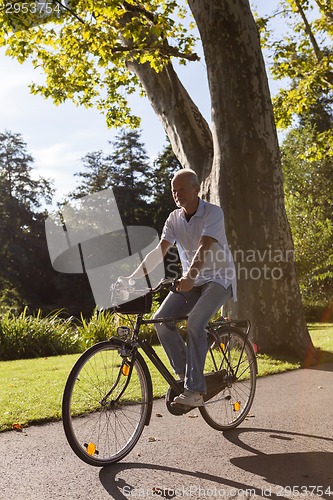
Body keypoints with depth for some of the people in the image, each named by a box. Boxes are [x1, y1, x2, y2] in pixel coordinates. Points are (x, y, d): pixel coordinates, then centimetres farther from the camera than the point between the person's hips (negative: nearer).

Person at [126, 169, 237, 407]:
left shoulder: (213, 212, -14)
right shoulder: (174, 218, 2)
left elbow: (204, 248, -29)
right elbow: (159, 251, -8)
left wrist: (190, 276, -45)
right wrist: (133, 277, -21)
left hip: (219, 279, -5)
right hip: (191, 281, 6)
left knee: (195, 322, -28)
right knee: (161, 318, -14)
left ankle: (194, 390, -19)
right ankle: (184, 374, 1)